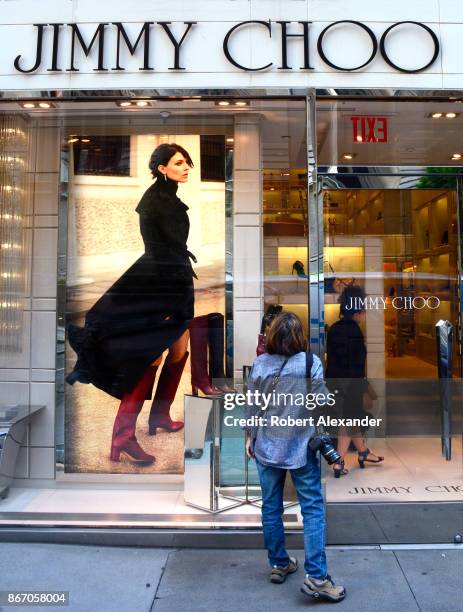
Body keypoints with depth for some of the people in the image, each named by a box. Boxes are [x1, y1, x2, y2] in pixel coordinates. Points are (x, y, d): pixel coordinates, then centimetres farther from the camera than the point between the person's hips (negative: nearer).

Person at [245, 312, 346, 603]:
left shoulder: (260, 364, -6)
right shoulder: (311, 363, -12)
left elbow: (252, 406, 1)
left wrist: (251, 436, 15)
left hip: (267, 445, 3)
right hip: (301, 446, -2)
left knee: (271, 508, 15)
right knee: (313, 509, 6)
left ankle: (279, 565, 28)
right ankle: (316, 577, 6)